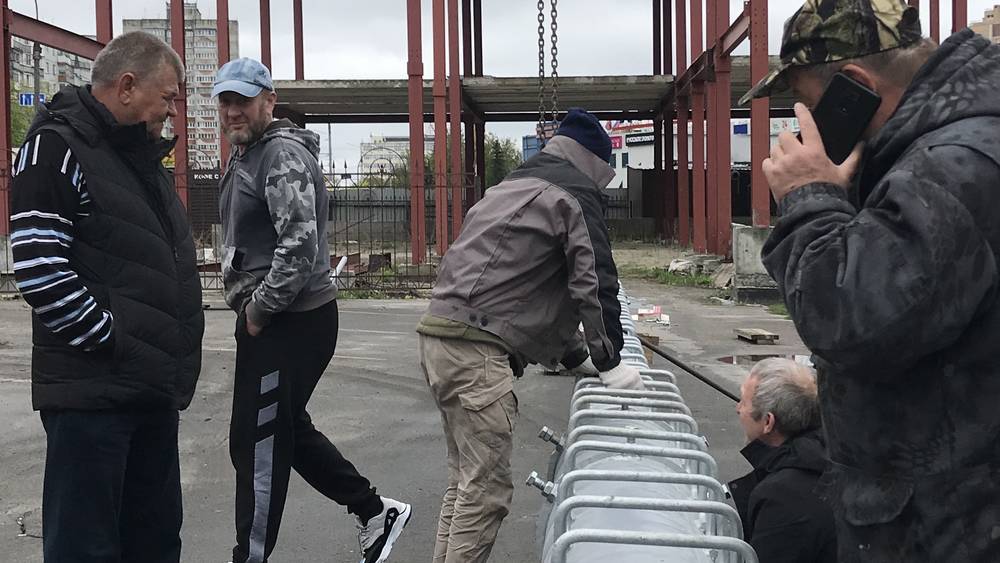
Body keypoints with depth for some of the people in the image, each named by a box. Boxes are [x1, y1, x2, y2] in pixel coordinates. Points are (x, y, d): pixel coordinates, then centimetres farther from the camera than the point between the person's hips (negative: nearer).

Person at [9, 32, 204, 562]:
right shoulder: (55, 149, -9)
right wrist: (118, 347, -16)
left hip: (153, 387, 9)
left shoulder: (143, 156, 18)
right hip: (93, 391, -8)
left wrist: (177, 355, 13)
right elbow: (39, 273, -18)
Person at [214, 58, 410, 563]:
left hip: (291, 323, -11)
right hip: (268, 319, 11)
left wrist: (258, 311, -16)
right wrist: (251, 309, 16)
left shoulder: (283, 155, -15)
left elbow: (300, 246, -25)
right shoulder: (244, 156, 17)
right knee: (287, 429, 19)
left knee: (257, 446, -2)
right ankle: (376, 512, 30)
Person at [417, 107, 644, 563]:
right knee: (487, 488, -6)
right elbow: (593, 281, -4)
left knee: (466, 478, 17)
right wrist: (608, 361, 7)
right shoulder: (575, 192, 0)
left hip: (439, 337, 9)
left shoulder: (514, 187, 27)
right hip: (476, 345, -9)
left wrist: (575, 356, 28)